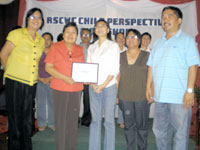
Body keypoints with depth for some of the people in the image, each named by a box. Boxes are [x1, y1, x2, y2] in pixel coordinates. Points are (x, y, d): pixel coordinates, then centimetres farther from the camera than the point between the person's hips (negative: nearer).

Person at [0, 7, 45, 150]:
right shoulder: (16, 34, -3)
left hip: (31, 84, 5)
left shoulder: (41, 41, 12)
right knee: (15, 118, 4)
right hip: (15, 83, -4)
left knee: (27, 120, 13)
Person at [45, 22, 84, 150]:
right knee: (60, 119, 3)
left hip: (76, 89, 3)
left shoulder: (80, 49, 10)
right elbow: (48, 67, -5)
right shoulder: (55, 47, 0)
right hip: (60, 88, -3)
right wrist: (65, 78, -17)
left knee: (73, 120, 10)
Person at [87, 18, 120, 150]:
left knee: (109, 120, 2)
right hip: (94, 87, 3)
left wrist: (103, 85, -10)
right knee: (95, 120, 7)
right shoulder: (91, 47, 14)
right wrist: (93, 84, -5)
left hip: (109, 86, -3)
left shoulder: (114, 45, 3)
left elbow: (115, 68, -4)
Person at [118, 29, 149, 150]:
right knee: (129, 125, 10)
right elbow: (117, 76, 10)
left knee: (142, 125, 7)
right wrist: (116, 94, 6)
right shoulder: (120, 56, 8)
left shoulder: (147, 56, 2)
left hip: (142, 97, -2)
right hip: (125, 97, 2)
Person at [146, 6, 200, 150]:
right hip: (160, 96, 6)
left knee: (180, 133, 3)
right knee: (159, 131, 15)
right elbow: (151, 66, 15)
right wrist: (148, 87, 9)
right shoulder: (158, 42, 17)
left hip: (180, 97, -5)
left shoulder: (187, 40, 1)